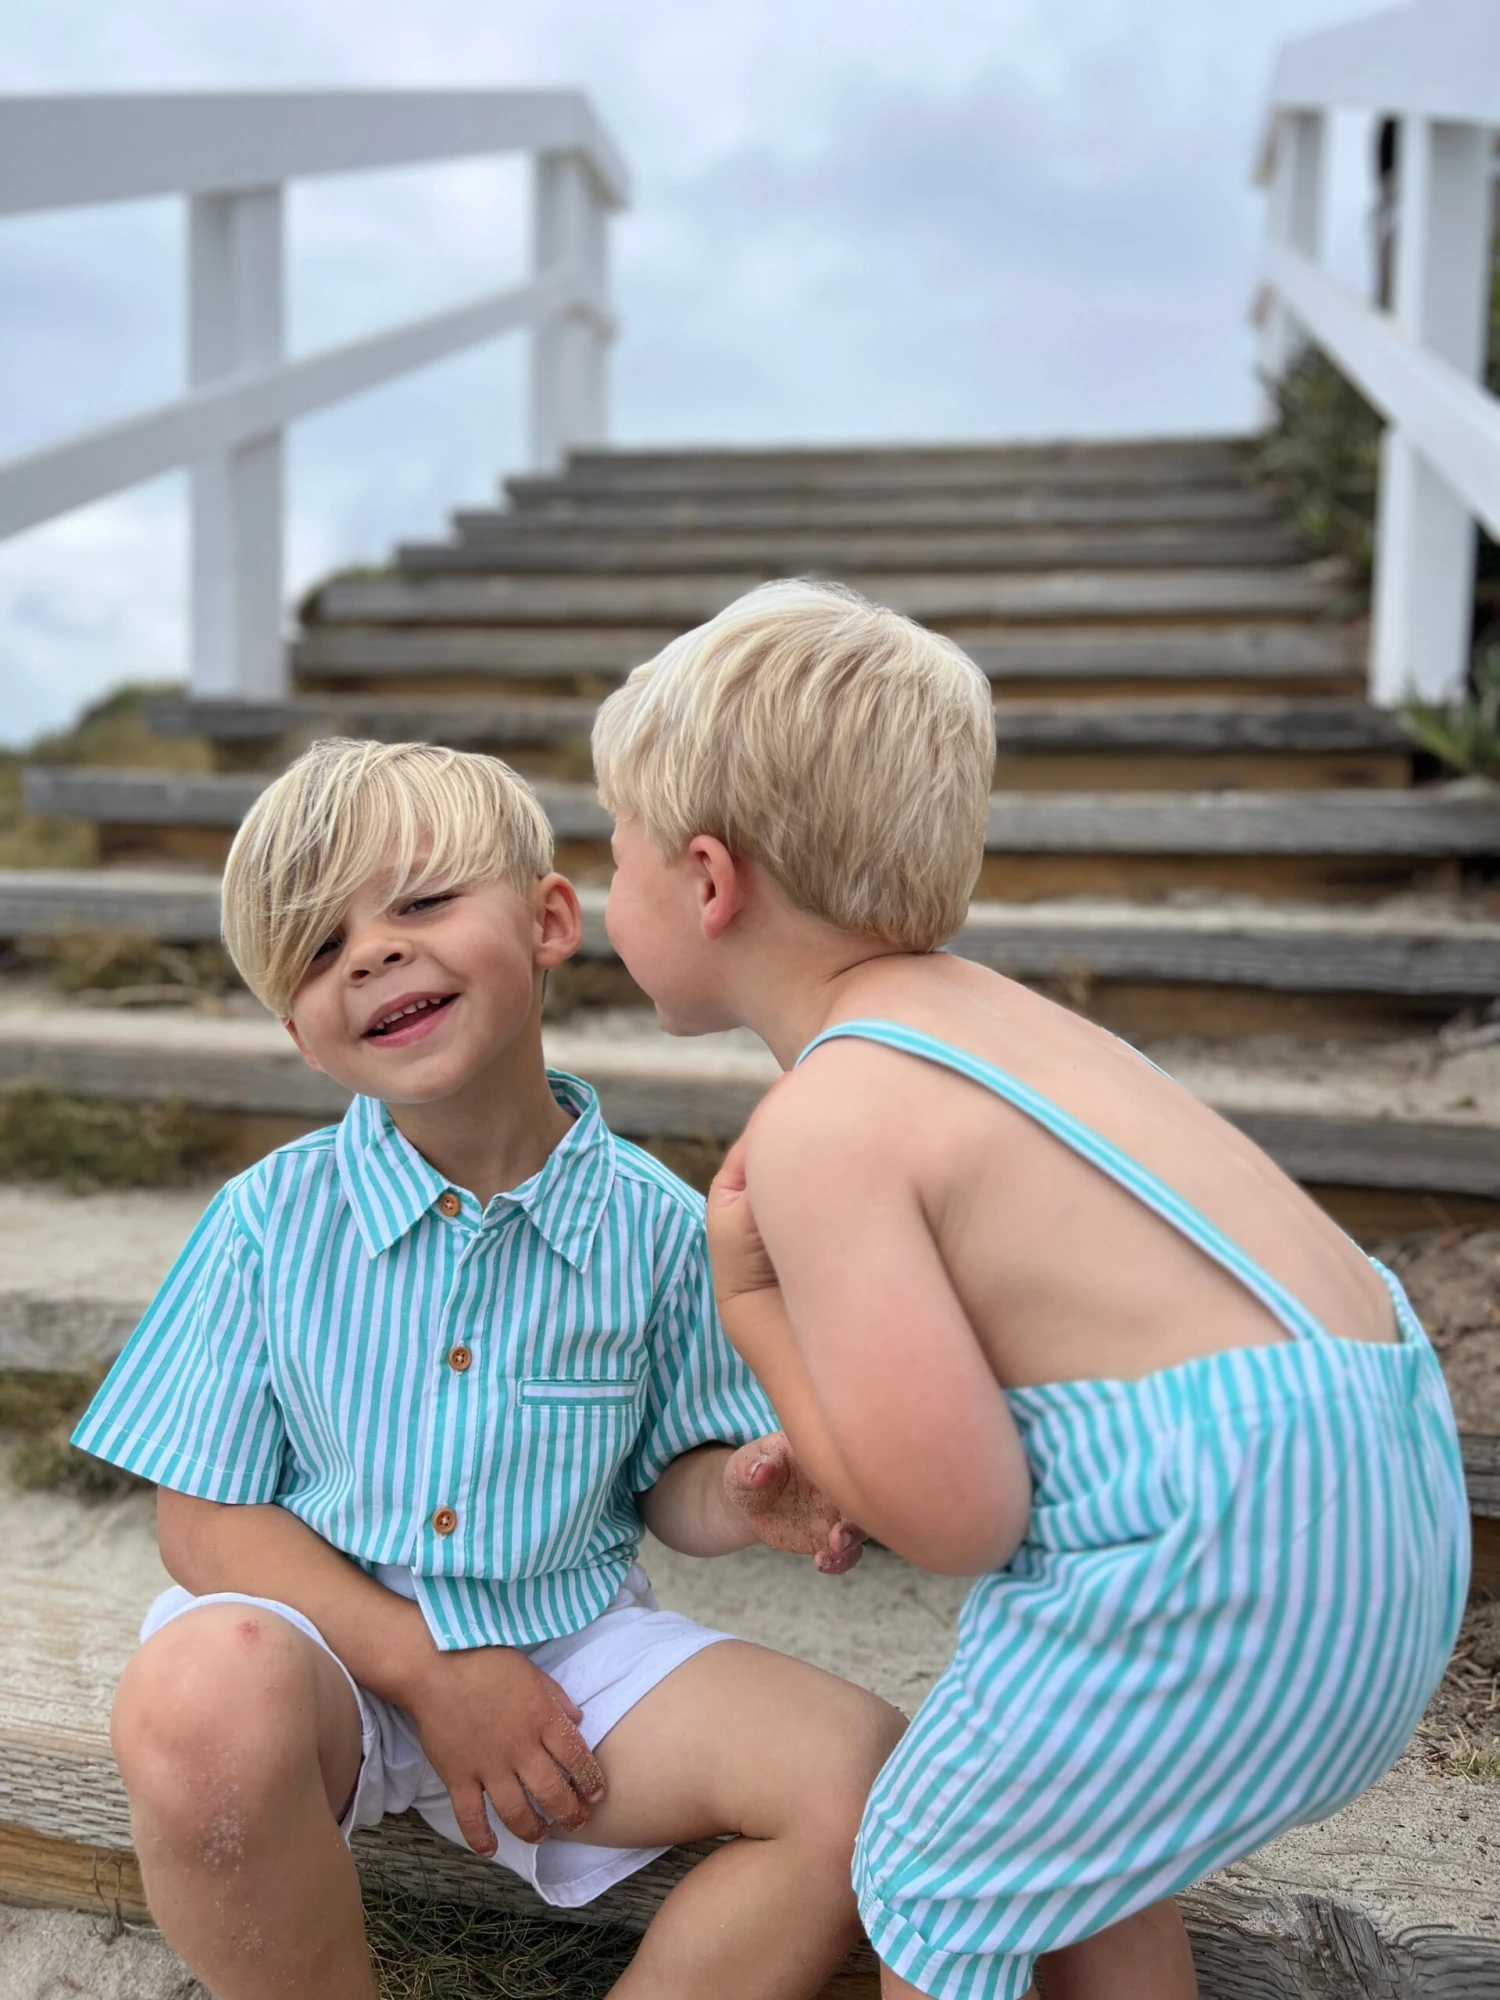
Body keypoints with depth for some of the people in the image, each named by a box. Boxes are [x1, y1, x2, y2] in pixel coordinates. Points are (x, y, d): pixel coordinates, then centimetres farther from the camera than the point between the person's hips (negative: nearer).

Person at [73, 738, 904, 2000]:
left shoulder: (649, 1222, -7)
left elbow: (670, 1481, 3)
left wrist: (744, 1494, -21)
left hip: (572, 1647, 1)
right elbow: (206, 1520, -6)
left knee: (865, 1772, -18)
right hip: (327, 1629, 0)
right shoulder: (272, 1219, -9)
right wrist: (431, 1664, -16)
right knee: (201, 1697, -35)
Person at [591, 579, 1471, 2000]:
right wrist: (837, 1454, 14)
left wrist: (749, 1302, -8)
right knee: (1072, 1829, 29)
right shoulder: (970, 1007, 8)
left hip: (1221, 1546, -9)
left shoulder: (823, 1119, -20)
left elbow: (957, 1521, -18)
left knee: (930, 1881, 14)